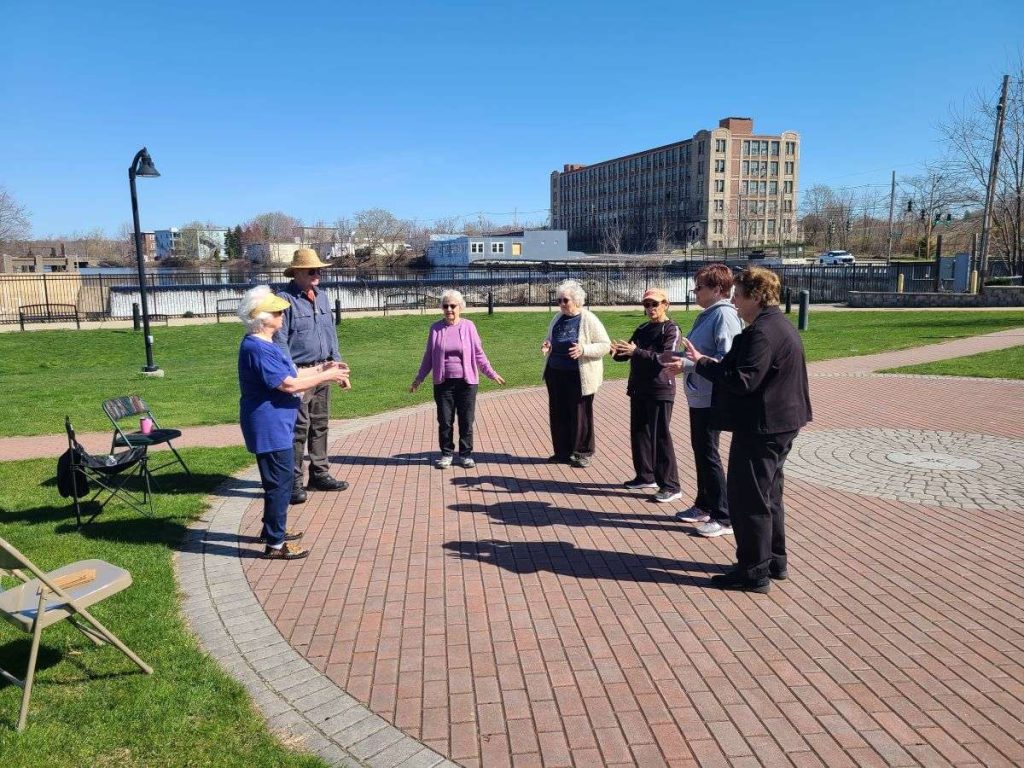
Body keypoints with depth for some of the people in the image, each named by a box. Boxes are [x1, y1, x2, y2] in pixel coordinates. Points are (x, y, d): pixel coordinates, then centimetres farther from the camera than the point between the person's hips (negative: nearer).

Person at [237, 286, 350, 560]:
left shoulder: (264, 345, 12)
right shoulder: (257, 348, -22)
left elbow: (290, 373, 16)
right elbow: (288, 384, -24)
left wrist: (321, 368, 8)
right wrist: (326, 376, -15)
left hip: (276, 426, 11)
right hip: (270, 428, -11)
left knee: (278, 481, 22)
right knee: (279, 484, -2)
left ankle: (272, 529, 36)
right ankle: (275, 544, 8)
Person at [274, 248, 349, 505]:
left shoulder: (322, 297, 12)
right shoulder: (285, 299, -11)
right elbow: (279, 341, -13)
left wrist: (336, 360, 11)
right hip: (299, 372, -8)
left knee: (320, 423, 14)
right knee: (299, 426, -7)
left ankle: (319, 474, 26)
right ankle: (293, 482, 2)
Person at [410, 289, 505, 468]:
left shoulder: (468, 326, 0)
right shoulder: (436, 328, 3)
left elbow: (478, 353, 6)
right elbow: (429, 356, 10)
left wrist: (491, 373, 4)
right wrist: (419, 378, 9)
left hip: (467, 382, -1)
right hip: (443, 383, 1)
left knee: (466, 421, 5)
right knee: (444, 421, 5)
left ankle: (465, 454, 19)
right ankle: (447, 454, 20)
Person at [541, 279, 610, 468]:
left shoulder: (589, 320, -10)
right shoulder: (557, 318, 9)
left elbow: (605, 345, -11)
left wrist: (583, 349, -26)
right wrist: (547, 346, 0)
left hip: (578, 376, -6)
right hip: (555, 374, 6)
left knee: (580, 414, 3)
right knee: (558, 414, 11)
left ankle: (583, 453, 15)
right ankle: (562, 452, 24)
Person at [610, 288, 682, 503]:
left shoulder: (671, 329, -7)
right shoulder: (642, 329, 14)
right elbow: (627, 354, 14)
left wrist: (637, 351, -27)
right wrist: (617, 352, -9)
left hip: (660, 391, -7)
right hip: (638, 389, 8)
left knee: (660, 436, -6)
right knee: (639, 433, 13)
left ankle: (670, 485, 0)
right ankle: (645, 476, 26)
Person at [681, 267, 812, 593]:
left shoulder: (763, 331, -21)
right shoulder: (779, 324, 13)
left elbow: (744, 381, -27)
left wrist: (703, 363, -18)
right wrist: (717, 364, 9)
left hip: (762, 427, -11)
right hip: (779, 423, 11)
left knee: (748, 497, -2)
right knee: (768, 494, 20)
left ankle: (754, 572, 7)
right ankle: (774, 561, 31)